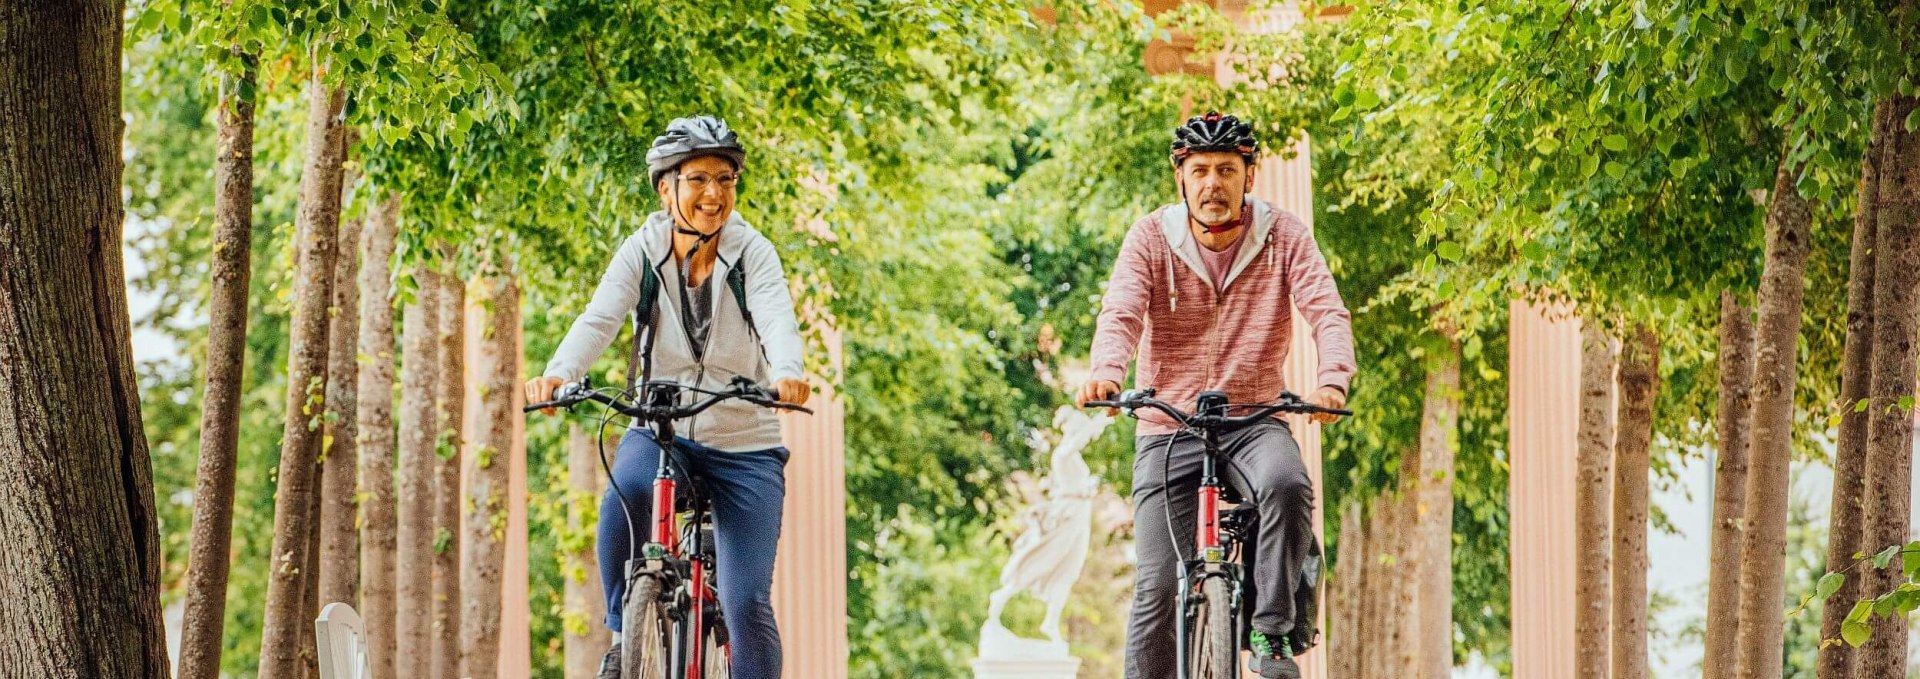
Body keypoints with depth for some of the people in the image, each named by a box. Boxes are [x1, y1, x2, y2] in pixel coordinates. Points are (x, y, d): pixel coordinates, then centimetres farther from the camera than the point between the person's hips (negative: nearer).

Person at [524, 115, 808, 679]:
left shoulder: (752, 253, -9)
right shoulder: (642, 252, -5)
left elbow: (777, 320, -27)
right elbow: (599, 319, -20)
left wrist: (786, 374, -50)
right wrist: (558, 373, -42)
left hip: (744, 443, 0)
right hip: (660, 428, 0)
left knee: (746, 604, -9)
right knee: (625, 497, -34)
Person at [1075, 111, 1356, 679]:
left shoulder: (1283, 237, -1)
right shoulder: (1151, 238, -1)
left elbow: (1327, 311, -14)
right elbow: (1121, 313, -15)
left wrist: (1332, 380, -36)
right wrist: (1106, 371, -38)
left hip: (1255, 423, 0)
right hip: (1168, 430, 0)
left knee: (1287, 485, -34)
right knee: (1159, 587, -9)